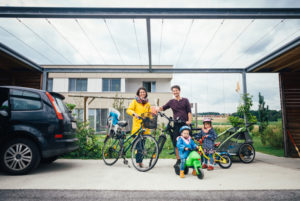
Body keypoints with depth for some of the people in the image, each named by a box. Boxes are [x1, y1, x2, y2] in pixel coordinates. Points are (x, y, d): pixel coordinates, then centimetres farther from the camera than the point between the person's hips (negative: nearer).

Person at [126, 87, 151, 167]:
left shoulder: (147, 103, 16)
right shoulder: (135, 101, 5)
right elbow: (128, 110, -7)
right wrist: (134, 113, -26)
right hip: (137, 125, -4)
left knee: (142, 144, 7)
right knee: (138, 145, -9)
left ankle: (140, 161, 18)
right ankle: (138, 161, -1)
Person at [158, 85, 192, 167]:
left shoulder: (185, 100, 10)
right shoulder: (171, 101, 13)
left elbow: (189, 111, 3)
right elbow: (163, 108, 7)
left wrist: (189, 120, -12)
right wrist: (158, 108, -16)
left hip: (185, 123, -1)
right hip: (177, 124, 1)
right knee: (176, 143, -3)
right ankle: (178, 160, 8)